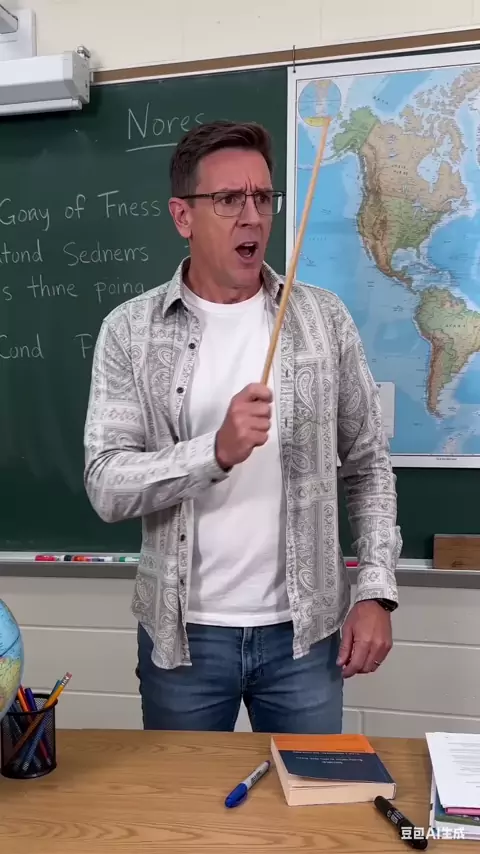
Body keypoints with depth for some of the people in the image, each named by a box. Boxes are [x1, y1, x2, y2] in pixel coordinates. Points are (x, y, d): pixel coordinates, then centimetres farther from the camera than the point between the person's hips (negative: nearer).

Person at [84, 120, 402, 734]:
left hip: (303, 630, 1)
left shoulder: (323, 318, -1)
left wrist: (376, 590, -3)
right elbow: (106, 487, -12)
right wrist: (216, 451, -28)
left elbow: (367, 464, 4)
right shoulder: (130, 331, -6)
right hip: (181, 633, 0)